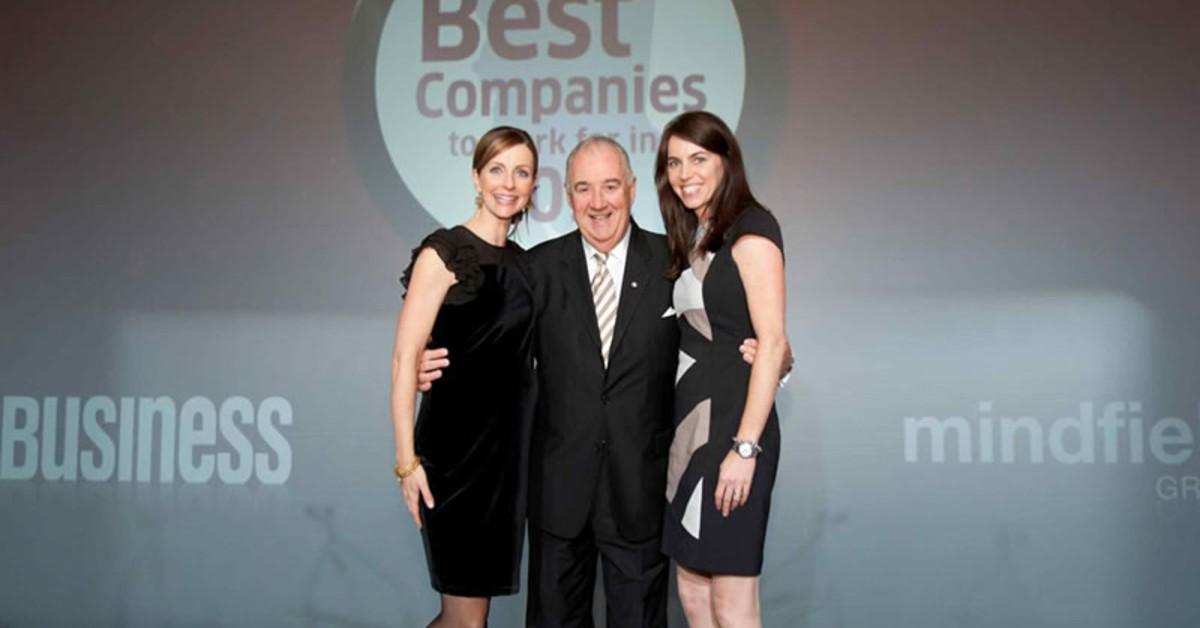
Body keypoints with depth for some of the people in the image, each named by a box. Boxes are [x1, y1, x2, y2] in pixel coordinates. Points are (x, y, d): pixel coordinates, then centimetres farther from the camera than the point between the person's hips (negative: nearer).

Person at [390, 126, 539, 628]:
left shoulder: (523, 261, 11)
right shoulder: (444, 252, -8)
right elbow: (405, 358, -13)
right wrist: (407, 459, -19)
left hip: (509, 446, 6)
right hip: (454, 447, -6)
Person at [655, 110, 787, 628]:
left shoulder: (750, 228, -8)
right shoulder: (688, 239, 16)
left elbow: (772, 342, -15)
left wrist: (746, 447, -20)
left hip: (731, 422, -8)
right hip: (688, 423, 8)